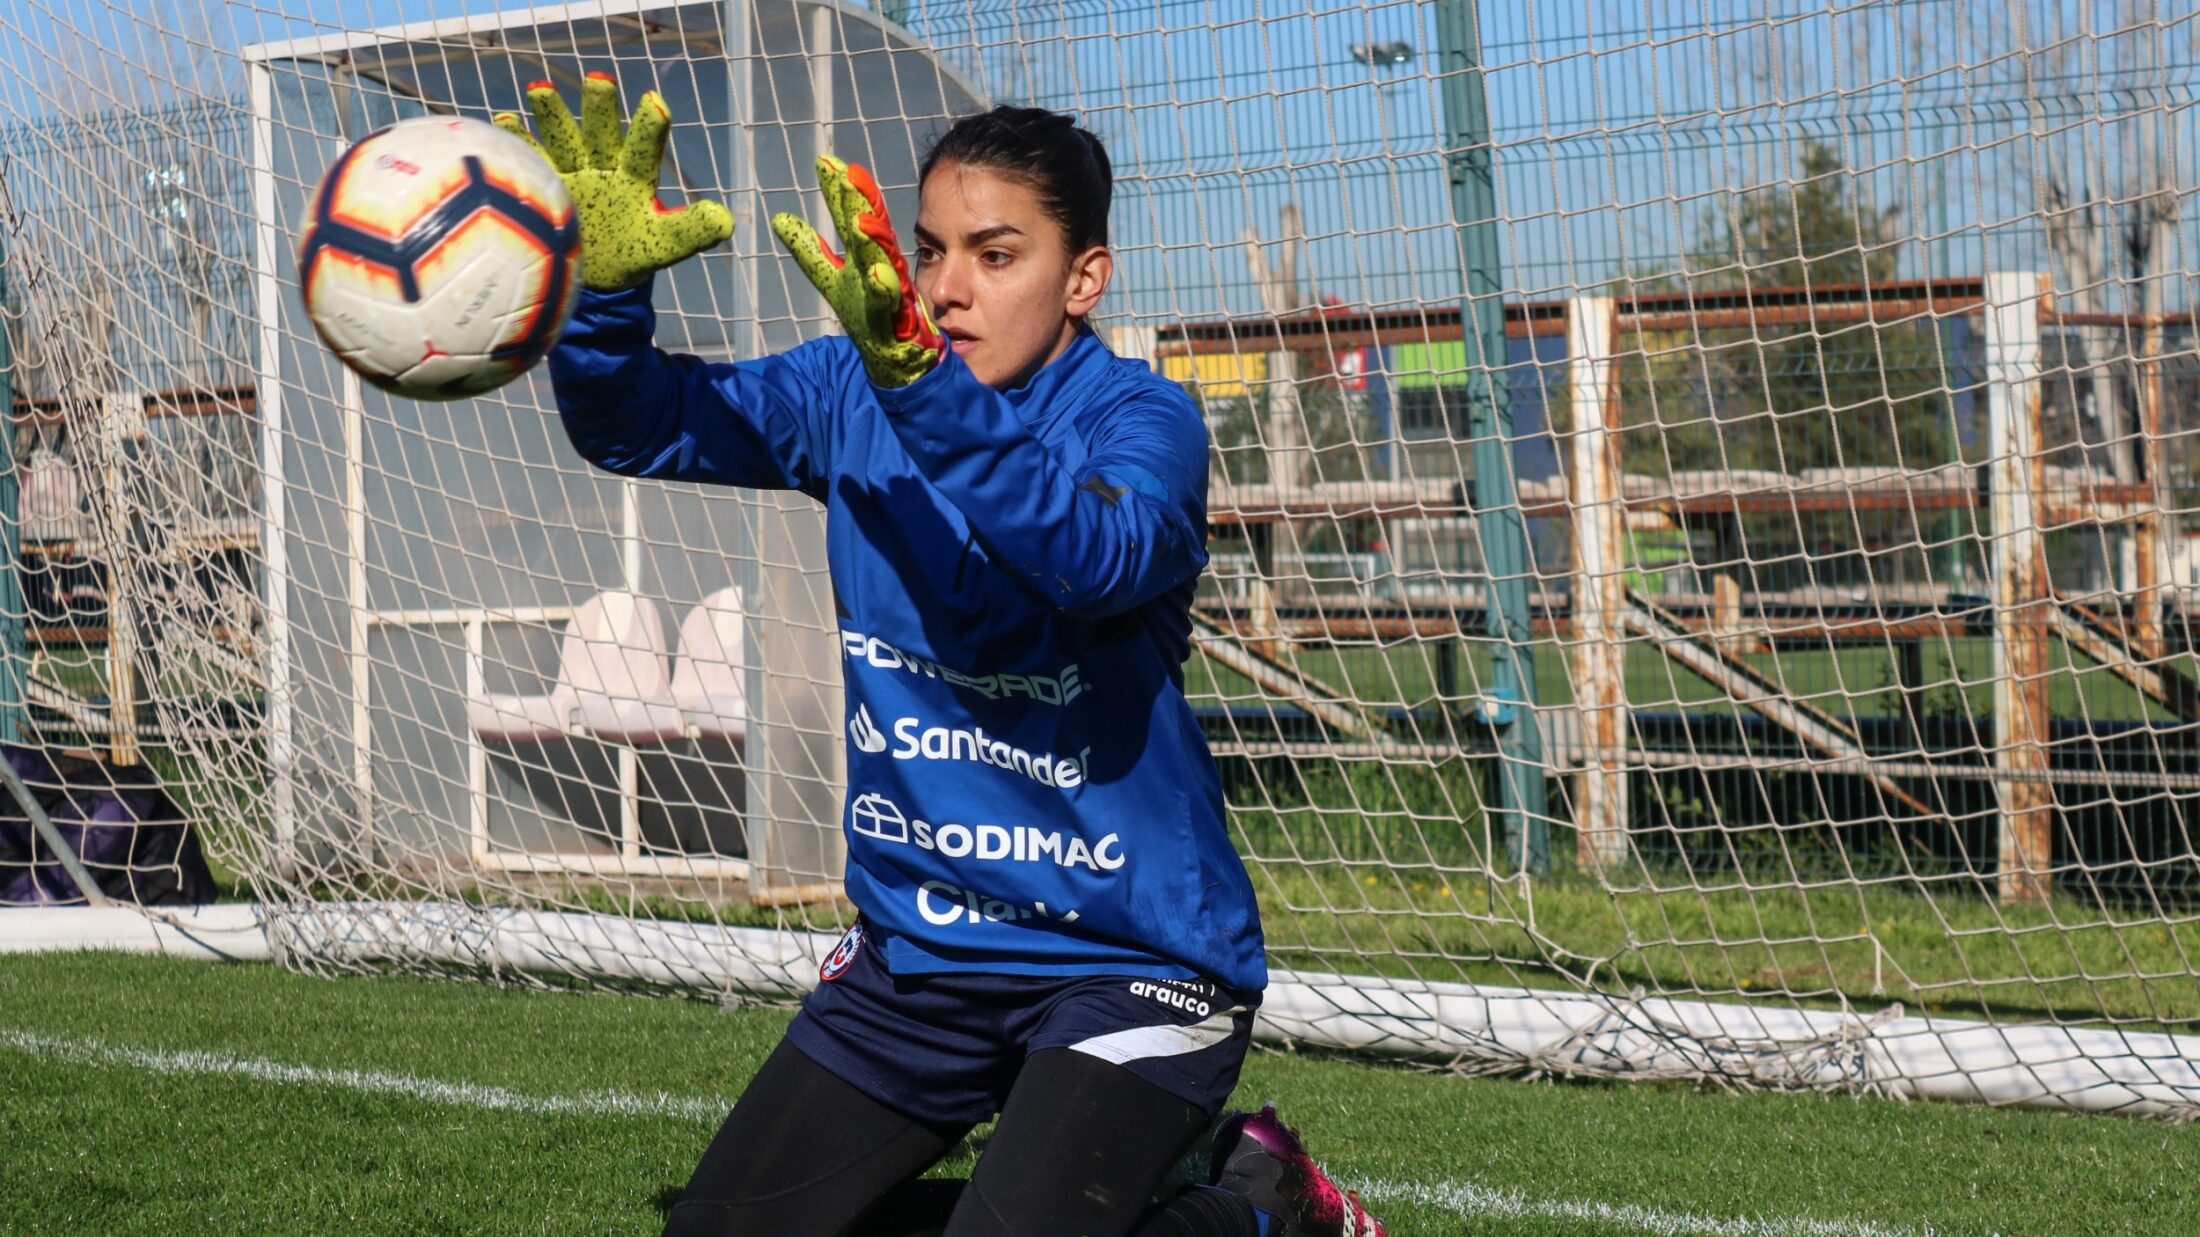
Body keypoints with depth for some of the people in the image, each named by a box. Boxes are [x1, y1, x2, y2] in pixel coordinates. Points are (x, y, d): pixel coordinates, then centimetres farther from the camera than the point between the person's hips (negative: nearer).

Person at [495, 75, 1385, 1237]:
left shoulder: (1140, 422, -15)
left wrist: (923, 386, -50)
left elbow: (1098, 559, -37)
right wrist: (607, 285, -30)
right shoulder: (851, 393, 0)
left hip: (1129, 959, -6)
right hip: (913, 946, 6)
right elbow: (640, 425, -10)